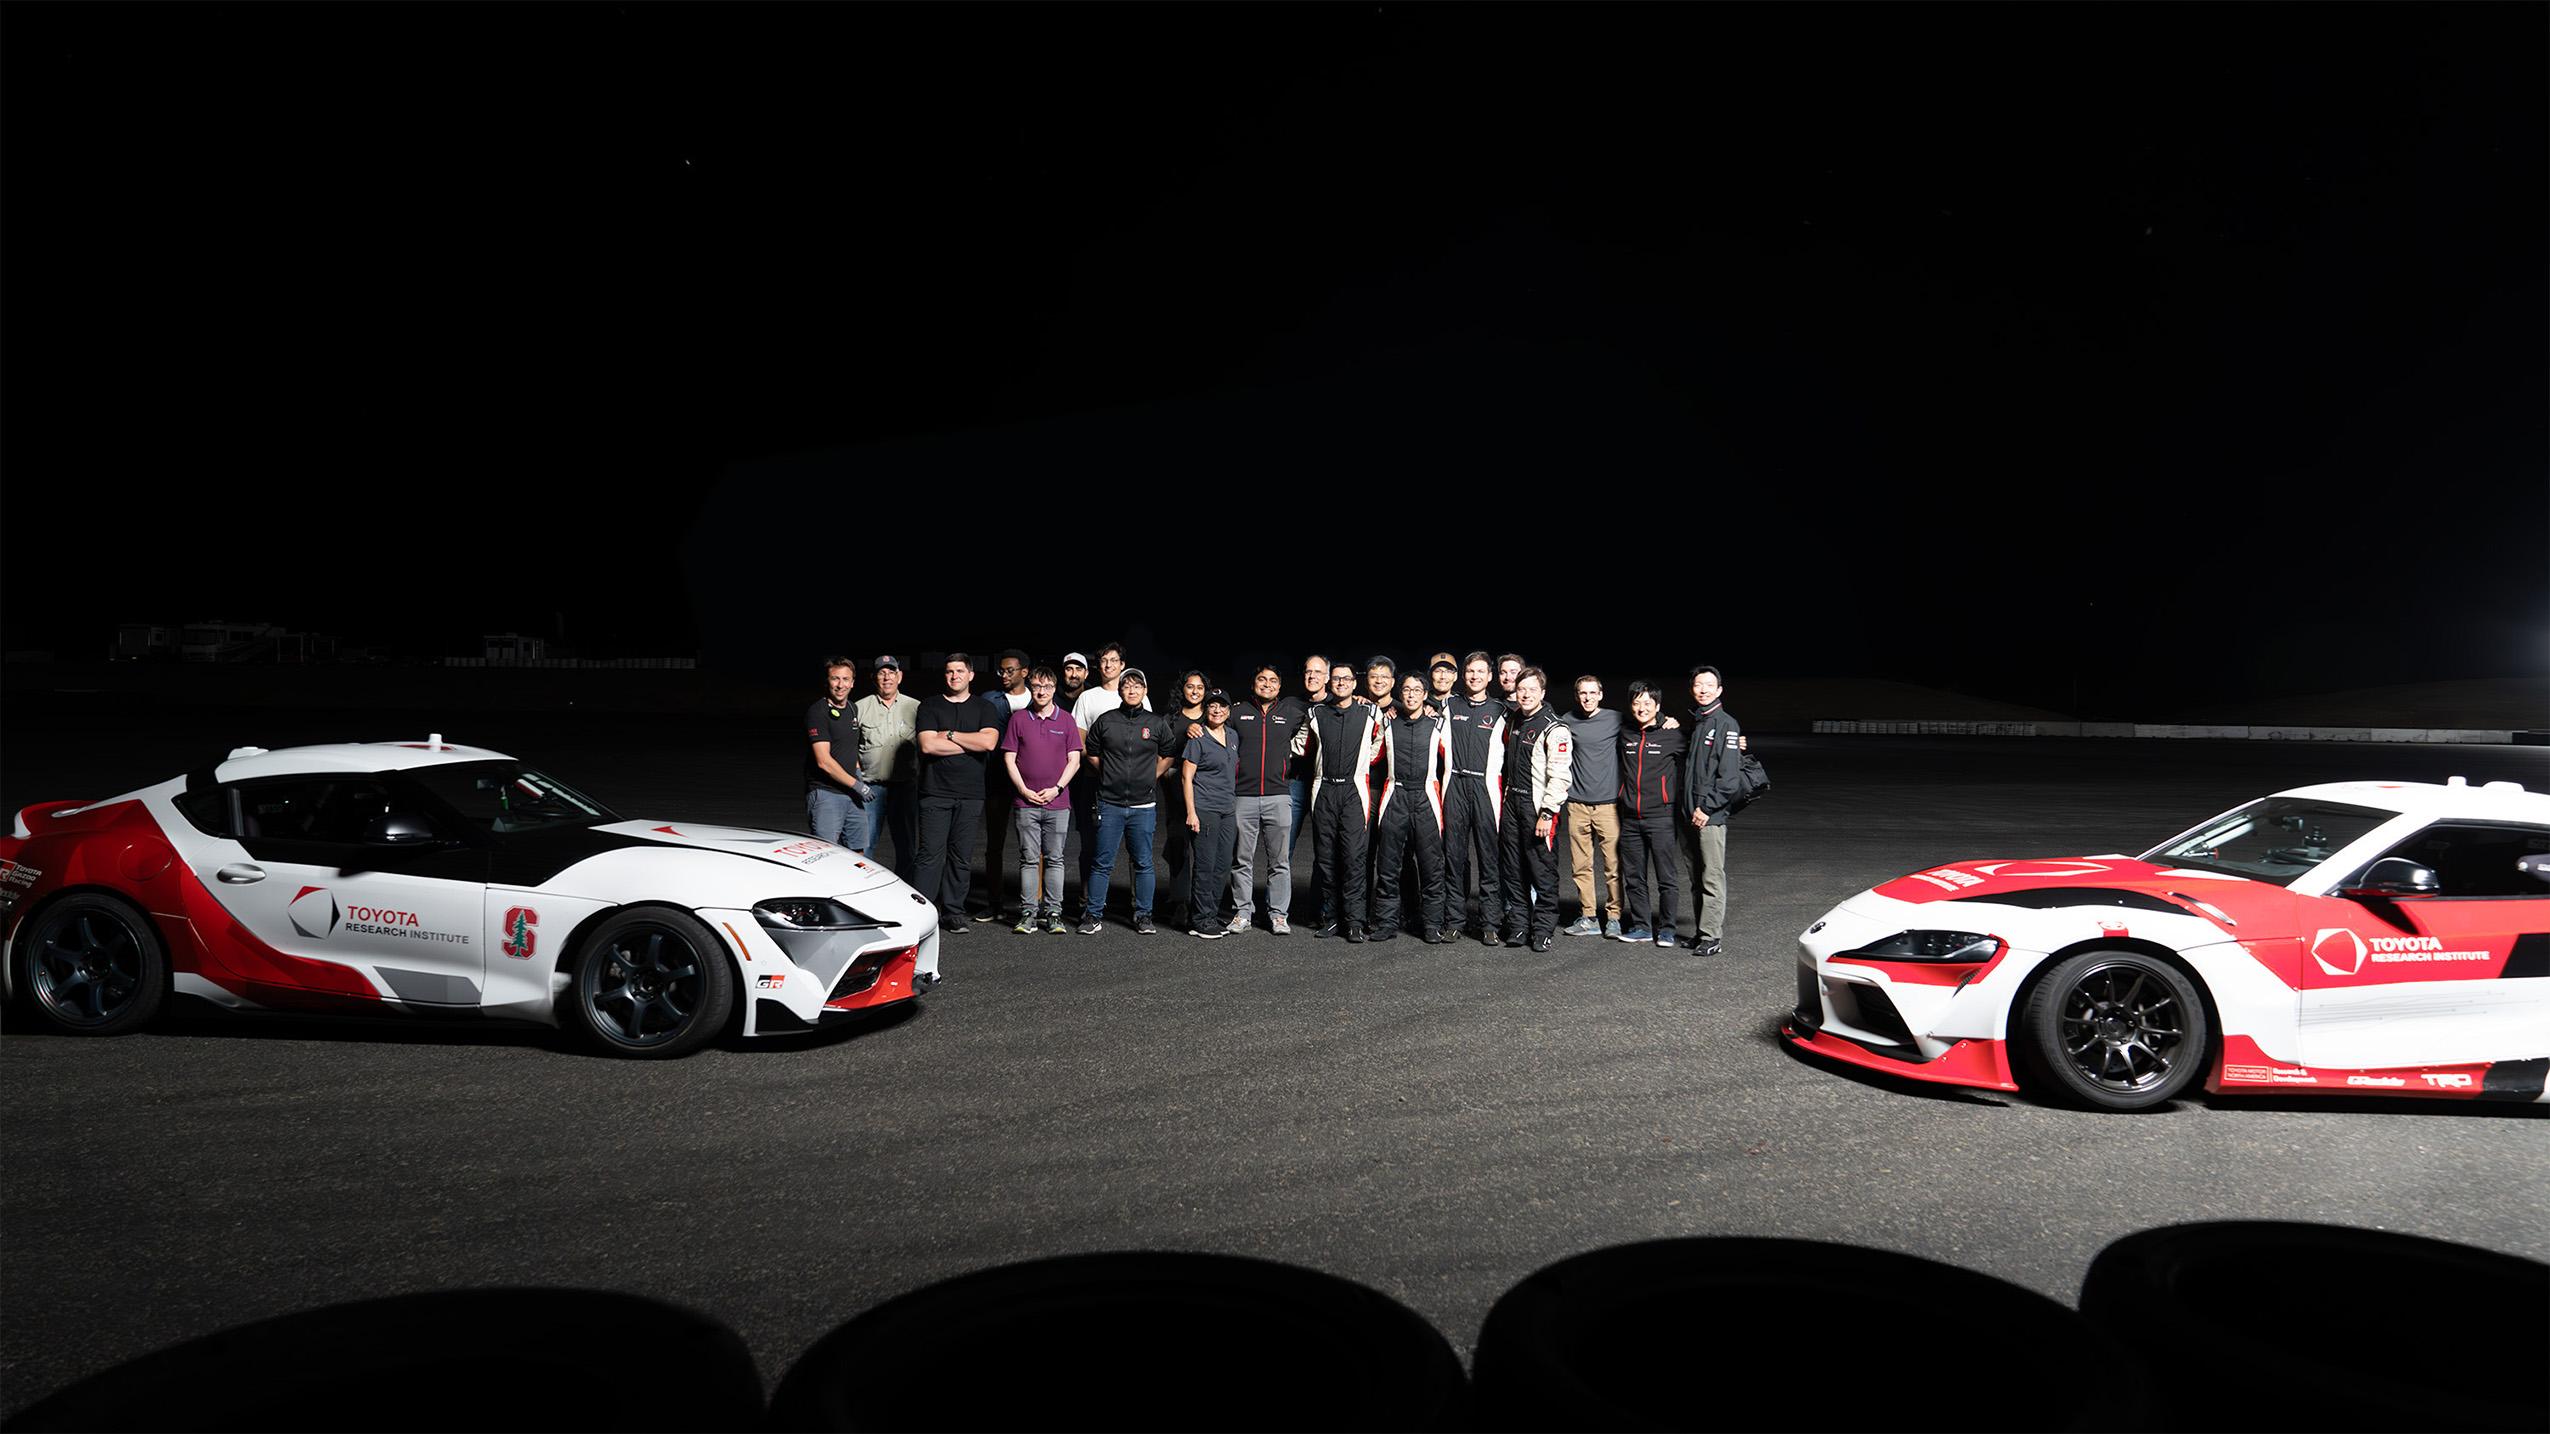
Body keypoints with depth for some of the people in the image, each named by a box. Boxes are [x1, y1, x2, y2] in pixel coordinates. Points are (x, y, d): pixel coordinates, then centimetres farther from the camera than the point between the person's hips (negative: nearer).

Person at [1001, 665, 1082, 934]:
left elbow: (1074, 760, 4)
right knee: (1029, 859, 2)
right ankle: (1028, 912, 8)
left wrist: (1056, 789, -7)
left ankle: (1053, 913, 9)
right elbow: (1009, 758, 4)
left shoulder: (1066, 720, 6)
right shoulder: (1018, 718, 5)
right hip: (1025, 801, 0)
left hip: (1058, 802, 0)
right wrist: (1024, 790, -5)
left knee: (1054, 859, 3)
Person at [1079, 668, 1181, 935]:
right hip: (1110, 803, 0)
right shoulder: (1105, 720, 3)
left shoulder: (1157, 723, 4)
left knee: (1143, 863, 6)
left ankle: (1143, 915, 15)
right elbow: (1092, 752, 15)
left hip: (1144, 805, 1)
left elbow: (1169, 754, 16)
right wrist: (1110, 775, 10)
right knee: (1102, 863, 1)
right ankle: (1092, 914, 10)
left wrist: (1151, 777, 9)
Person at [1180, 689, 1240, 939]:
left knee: (1223, 865, 7)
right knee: (1205, 865, -5)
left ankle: (1213, 915, 16)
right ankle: (1201, 920, 1)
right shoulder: (1198, 738, -6)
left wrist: (1236, 805, 17)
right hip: (1204, 810, -7)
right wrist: (1191, 812, -14)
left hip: (1228, 810, 7)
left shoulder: (1232, 736, 13)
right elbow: (1186, 776, -8)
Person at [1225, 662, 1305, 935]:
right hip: (1244, 797, 0)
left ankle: (1278, 914, 10)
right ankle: (1242, 913, 13)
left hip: (1278, 797, 0)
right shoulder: (1238, 712, 11)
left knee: (1280, 860, 2)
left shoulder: (1292, 710, 11)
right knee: (1242, 860, 4)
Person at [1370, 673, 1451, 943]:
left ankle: (1432, 925, 6)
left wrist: (1445, 797, 4)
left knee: (1431, 865, -2)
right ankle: (1386, 924, 8)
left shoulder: (1438, 723, 5)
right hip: (1394, 797, 1)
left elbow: (1450, 763, 7)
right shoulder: (1387, 723, 9)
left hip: (1426, 797, -1)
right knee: (1387, 865, 1)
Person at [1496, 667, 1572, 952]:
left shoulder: (1554, 729, -11)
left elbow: (1559, 776, -17)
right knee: (1513, 869, 10)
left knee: (1543, 870, -4)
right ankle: (1518, 925, 18)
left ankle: (1543, 929, 5)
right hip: (1512, 802, 7)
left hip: (1539, 807, -7)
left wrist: (1547, 813, -20)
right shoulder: (1512, 722, 12)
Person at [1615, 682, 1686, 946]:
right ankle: (1640, 926, 20)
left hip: (1661, 816, -4)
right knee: (1633, 877, 10)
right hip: (1630, 818, 4)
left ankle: (1665, 928, 11)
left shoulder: (1672, 734, -4)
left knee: (1667, 877, -1)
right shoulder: (1625, 733, 8)